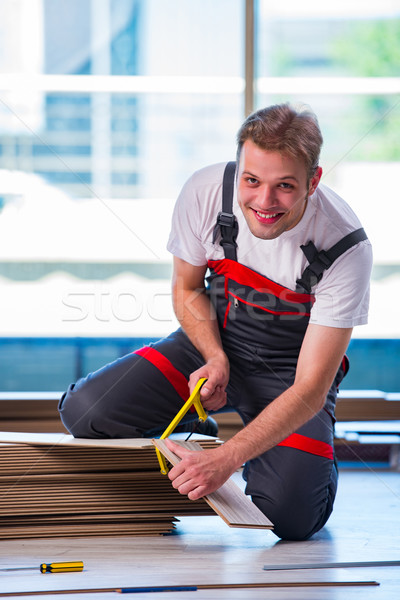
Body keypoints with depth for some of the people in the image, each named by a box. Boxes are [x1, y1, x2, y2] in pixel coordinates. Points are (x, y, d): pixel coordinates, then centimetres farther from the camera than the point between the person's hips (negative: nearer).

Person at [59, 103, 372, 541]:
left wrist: (226, 458, -37)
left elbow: (310, 389, -27)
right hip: (213, 344, 3)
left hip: (290, 369, -3)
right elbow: (186, 288, 1)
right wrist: (216, 359, -18)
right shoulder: (205, 193, -20)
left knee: (290, 517, -24)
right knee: (83, 412, -17)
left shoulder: (346, 247, -28)